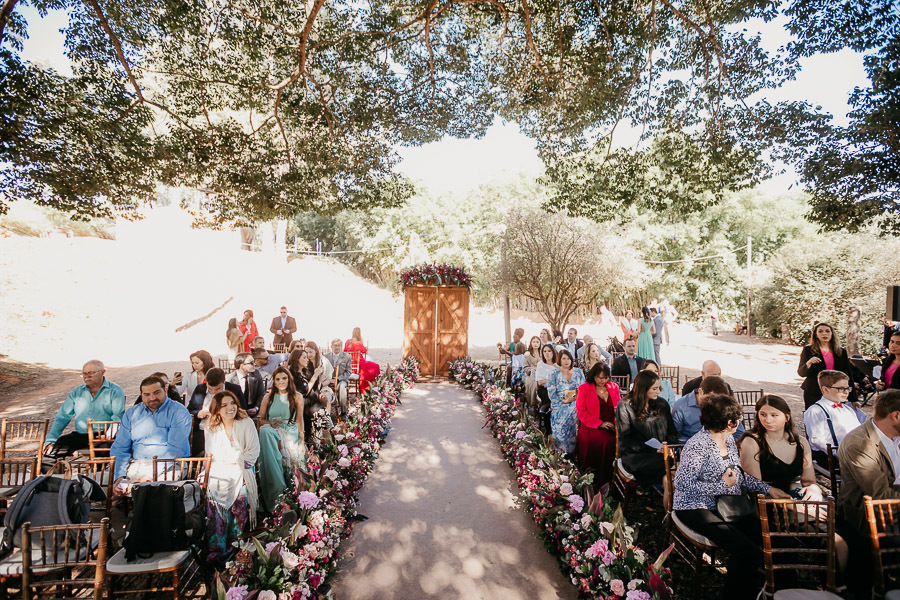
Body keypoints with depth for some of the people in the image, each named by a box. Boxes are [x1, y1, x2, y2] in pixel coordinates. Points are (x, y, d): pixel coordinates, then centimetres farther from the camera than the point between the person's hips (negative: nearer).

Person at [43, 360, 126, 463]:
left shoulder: (115, 391, 2)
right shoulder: (76, 392, 17)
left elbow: (118, 416, -8)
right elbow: (63, 416, 13)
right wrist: (50, 440, 0)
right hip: (79, 435, 5)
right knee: (51, 448, -15)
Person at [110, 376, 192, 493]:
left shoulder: (179, 412, -3)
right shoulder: (131, 413, 15)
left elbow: (176, 450, -11)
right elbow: (120, 447, 9)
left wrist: (151, 477, -21)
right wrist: (119, 477, -8)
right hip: (135, 464, 5)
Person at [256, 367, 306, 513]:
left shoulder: (297, 397, 8)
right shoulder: (268, 397, 14)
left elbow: (299, 420, 5)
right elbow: (260, 419, 15)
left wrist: (302, 442, -4)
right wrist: (271, 423, -8)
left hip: (291, 433, -1)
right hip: (272, 431, 1)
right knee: (265, 430, -35)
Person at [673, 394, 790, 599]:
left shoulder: (728, 439, 8)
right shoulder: (698, 446, -20)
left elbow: (739, 475, 18)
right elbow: (682, 483, -22)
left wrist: (768, 489, 8)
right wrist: (723, 486, -19)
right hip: (696, 508, -8)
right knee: (748, 552, -21)